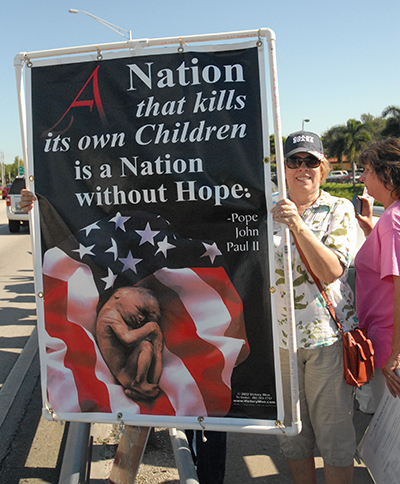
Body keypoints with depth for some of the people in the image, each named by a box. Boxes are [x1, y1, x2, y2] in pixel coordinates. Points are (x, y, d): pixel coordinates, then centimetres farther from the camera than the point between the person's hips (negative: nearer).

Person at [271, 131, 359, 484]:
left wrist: (297, 224, -26)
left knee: (334, 431, 7)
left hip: (327, 335, -3)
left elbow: (331, 272, -18)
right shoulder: (270, 210, 6)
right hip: (278, 335, 3)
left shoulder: (339, 210, -2)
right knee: (291, 428, 16)